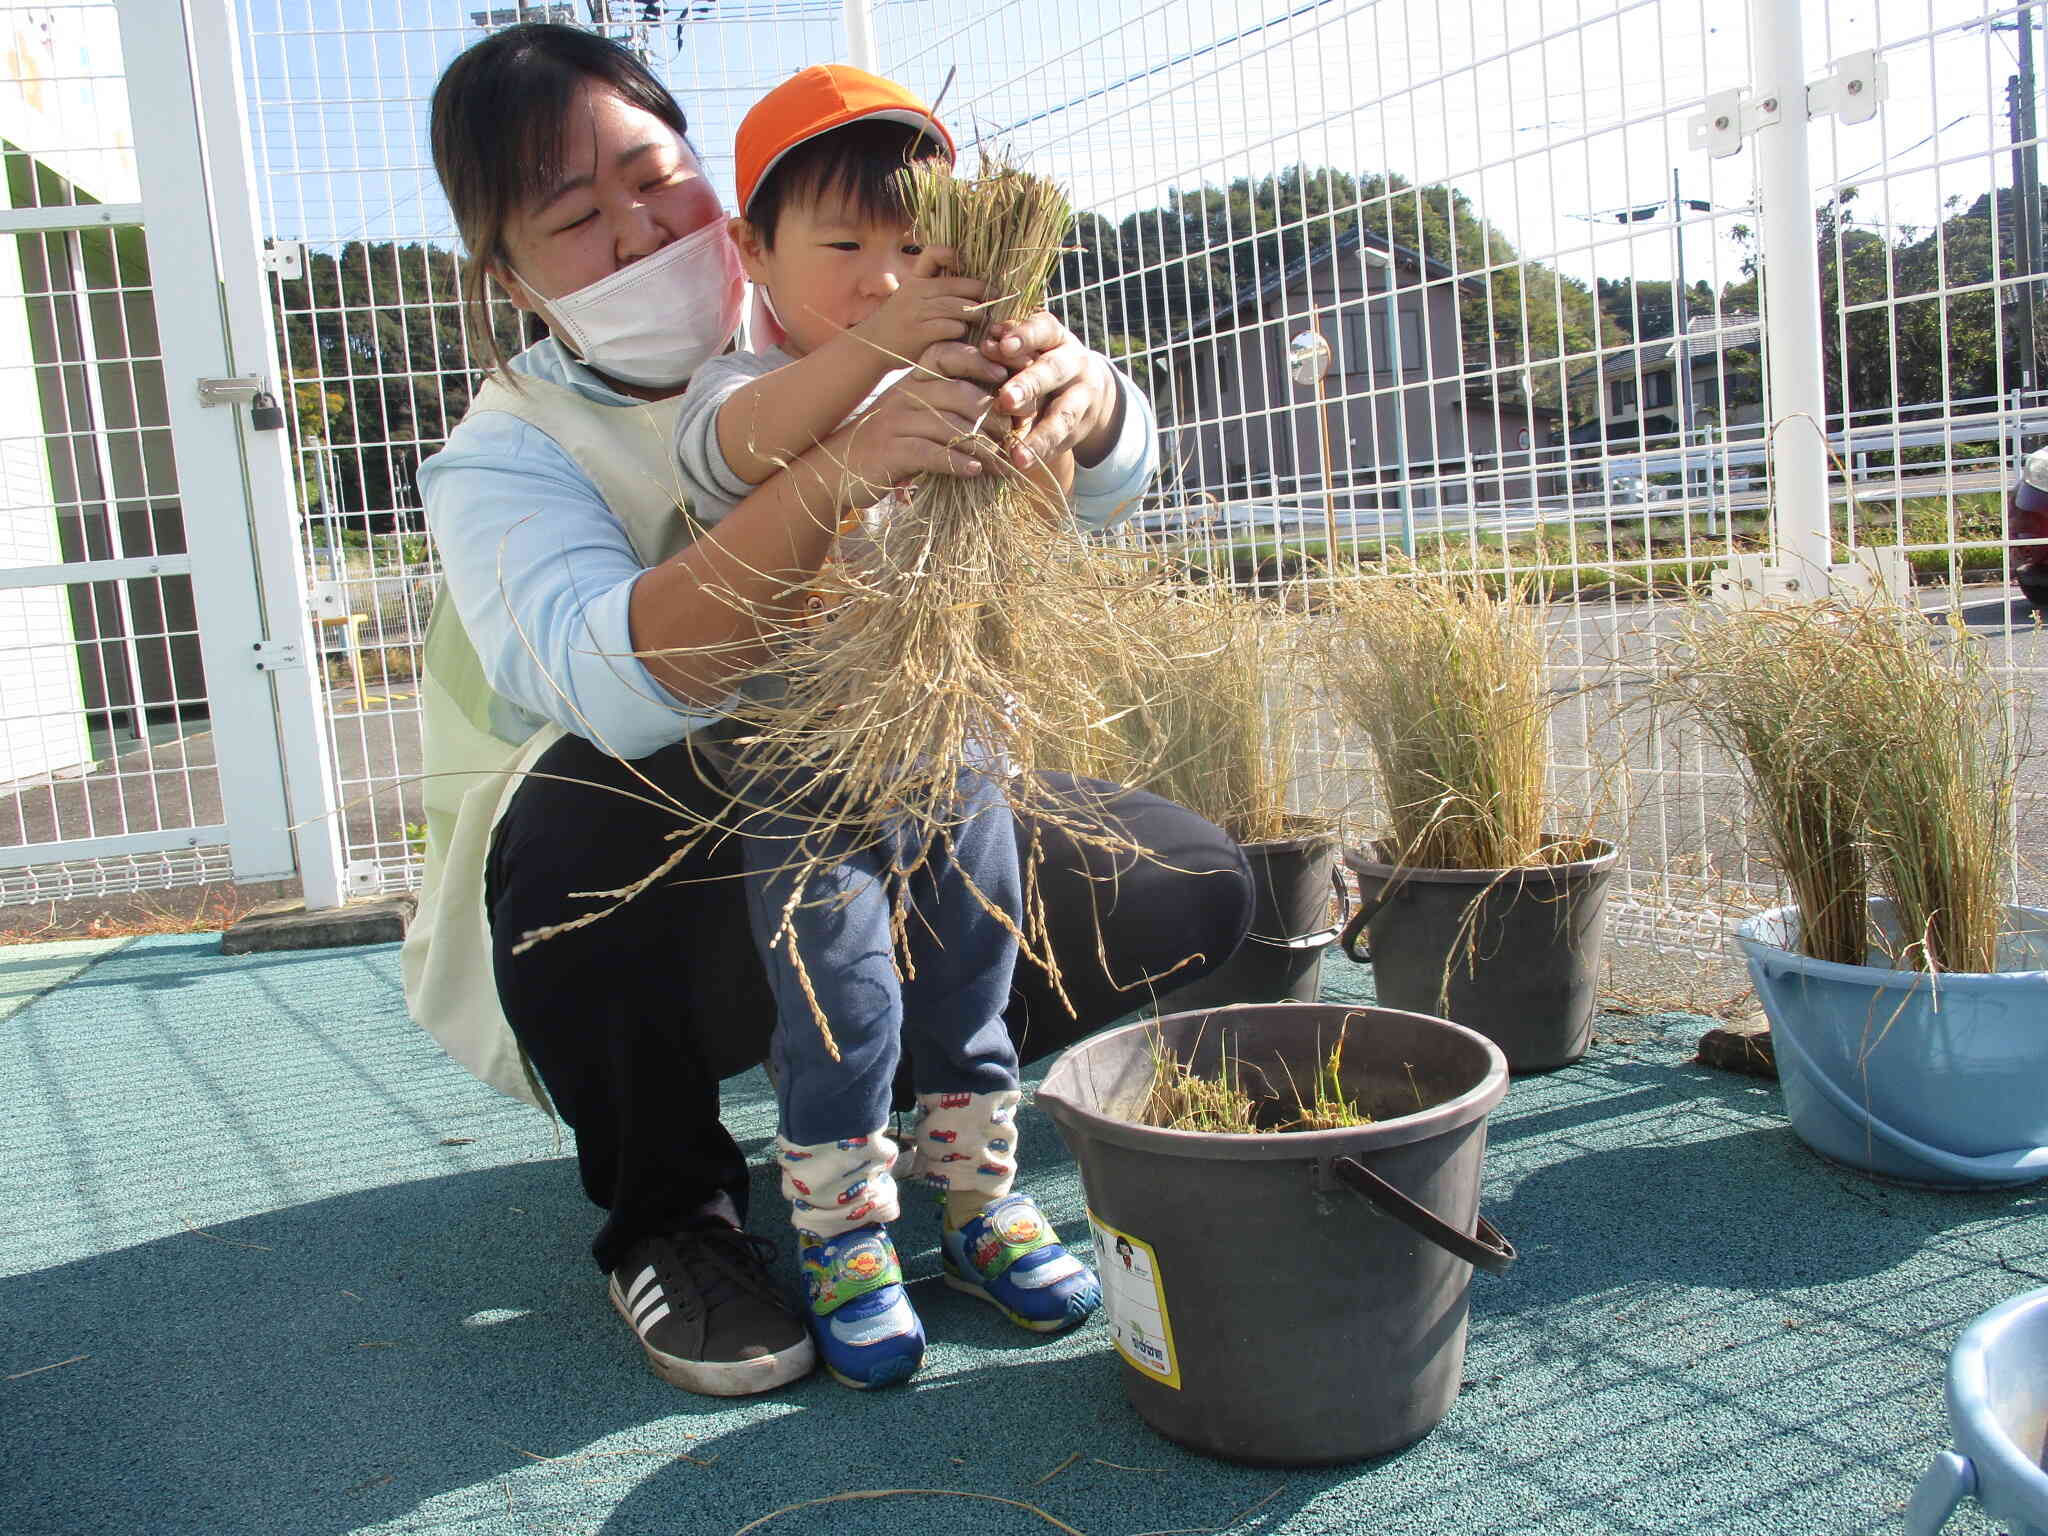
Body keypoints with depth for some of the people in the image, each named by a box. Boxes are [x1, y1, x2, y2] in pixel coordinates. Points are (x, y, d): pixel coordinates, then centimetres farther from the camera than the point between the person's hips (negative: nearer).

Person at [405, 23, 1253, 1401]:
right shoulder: (502, 461, -14)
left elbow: (1112, 465, -15)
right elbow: (620, 679, -36)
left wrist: (1075, 396, -39)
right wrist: (837, 475, -49)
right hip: (645, 924, -3)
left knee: (1186, 887, -12)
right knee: (594, 806, -37)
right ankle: (666, 1211, -8)